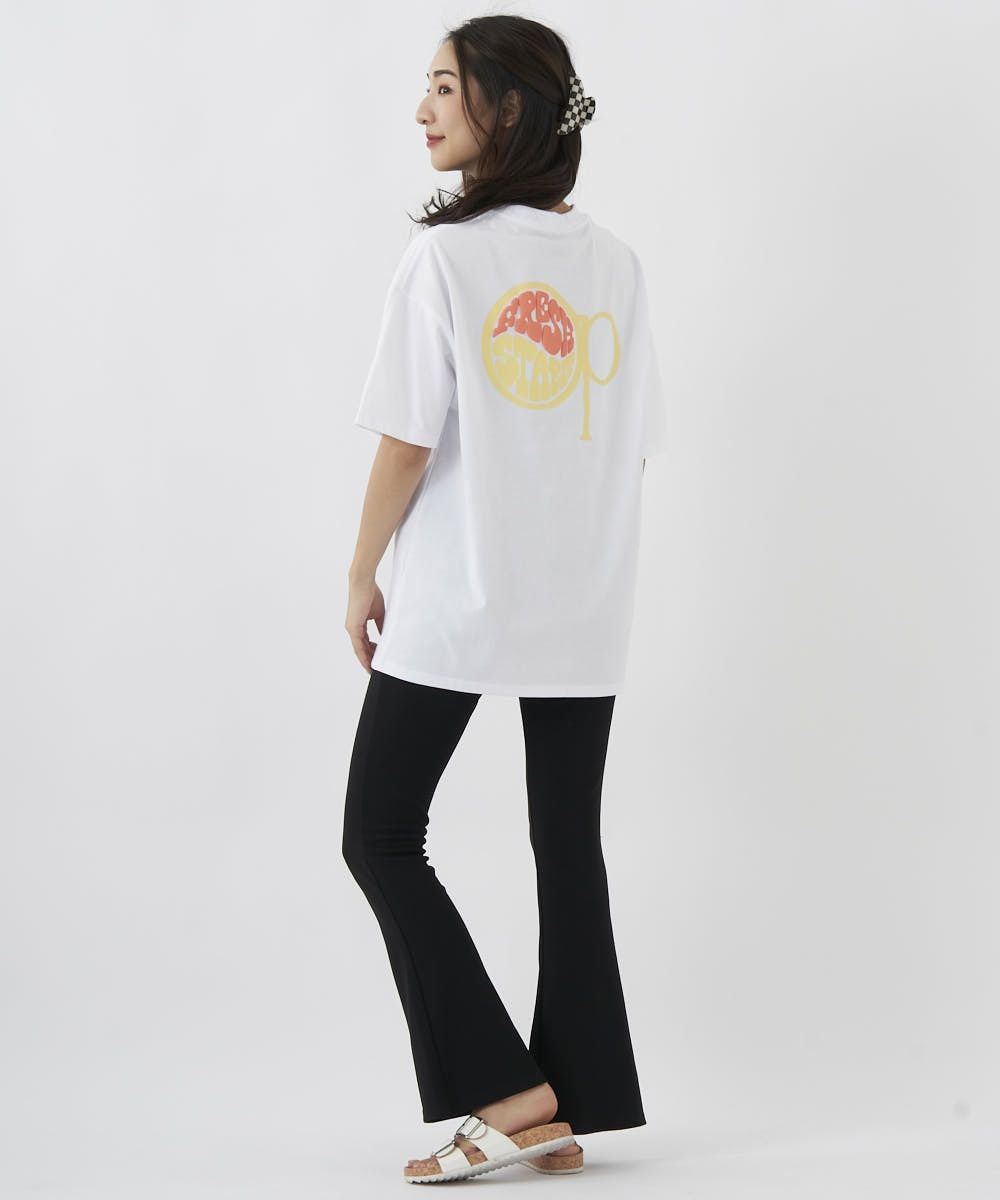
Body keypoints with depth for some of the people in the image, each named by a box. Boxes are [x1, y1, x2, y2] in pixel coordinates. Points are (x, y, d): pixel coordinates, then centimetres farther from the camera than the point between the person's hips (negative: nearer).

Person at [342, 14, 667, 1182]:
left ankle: (502, 1088, 2)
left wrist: (362, 579, -1)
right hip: (586, 610, 5)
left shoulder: (445, 254, -12)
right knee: (569, 848, 11)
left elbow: (407, 440, -13)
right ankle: (573, 1107, 15)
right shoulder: (614, 263, 4)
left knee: (380, 838, 7)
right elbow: (637, 443, 7)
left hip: (453, 604, -5)